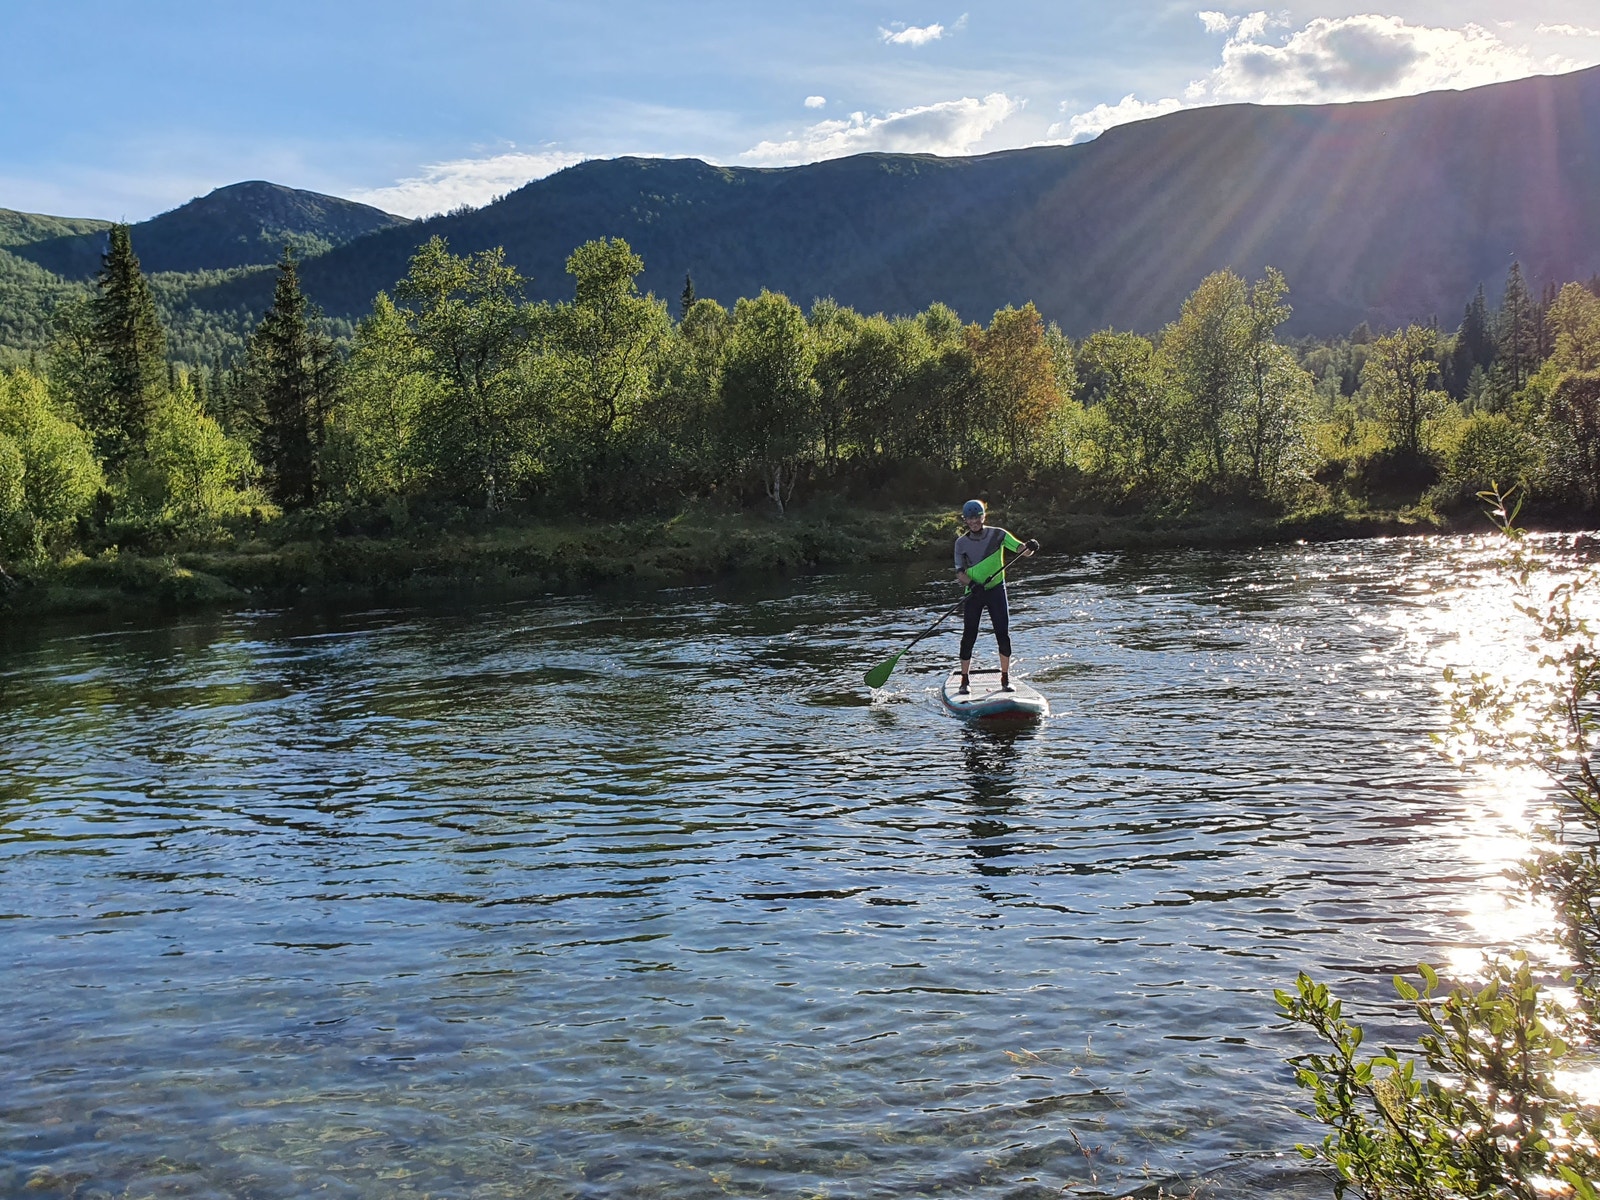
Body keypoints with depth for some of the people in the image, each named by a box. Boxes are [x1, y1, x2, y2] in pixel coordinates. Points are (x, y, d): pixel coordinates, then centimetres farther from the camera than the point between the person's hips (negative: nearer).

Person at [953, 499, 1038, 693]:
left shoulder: (997, 534, -4)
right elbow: (959, 572, -2)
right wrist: (971, 583, -22)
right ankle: (964, 680, 8)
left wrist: (1029, 547, -34)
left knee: (1003, 635, -3)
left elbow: (1021, 550, -11)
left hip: (996, 589, 0)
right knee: (969, 636, -1)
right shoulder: (961, 543, -1)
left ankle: (1005, 679, 8)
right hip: (974, 593, 1)